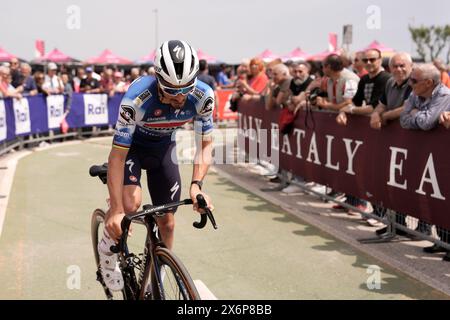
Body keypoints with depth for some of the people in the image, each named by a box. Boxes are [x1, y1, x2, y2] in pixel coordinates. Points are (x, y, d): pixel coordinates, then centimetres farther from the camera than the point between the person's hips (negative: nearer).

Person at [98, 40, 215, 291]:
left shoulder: (203, 96, -29)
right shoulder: (137, 98, -38)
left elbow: (205, 144, -18)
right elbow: (118, 155, -35)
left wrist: (197, 184, -35)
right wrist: (116, 210, -39)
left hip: (164, 147, 3)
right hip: (131, 145, -3)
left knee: (167, 222, 2)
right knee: (131, 203, -30)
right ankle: (108, 248, 2)